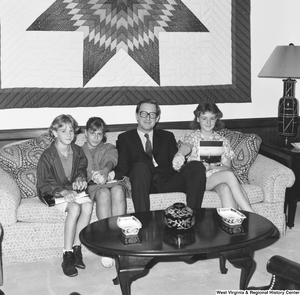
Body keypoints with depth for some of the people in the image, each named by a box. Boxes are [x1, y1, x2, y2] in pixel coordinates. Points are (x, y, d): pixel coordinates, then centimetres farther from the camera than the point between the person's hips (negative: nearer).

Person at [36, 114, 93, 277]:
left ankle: (76, 248, -18)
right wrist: (63, 192, -25)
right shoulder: (47, 156, -11)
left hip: (73, 189, 5)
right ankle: (67, 256, -27)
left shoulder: (78, 151, 5)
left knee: (88, 206, -27)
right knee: (74, 208, -33)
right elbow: (44, 183, -11)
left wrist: (80, 179, -2)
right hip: (54, 193, -5)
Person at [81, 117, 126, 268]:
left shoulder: (109, 148, 26)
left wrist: (105, 171, -26)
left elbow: (111, 160, 0)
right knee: (103, 193, -37)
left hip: (113, 181, 1)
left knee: (117, 190, -37)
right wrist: (92, 176, -16)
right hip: (92, 186, -1)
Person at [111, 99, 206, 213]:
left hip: (167, 183, 3)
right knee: (141, 166, -36)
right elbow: (122, 167, 5)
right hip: (143, 183, -2)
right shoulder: (125, 138, 18)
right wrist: (111, 174, -19)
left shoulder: (167, 136, 25)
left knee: (197, 166, -22)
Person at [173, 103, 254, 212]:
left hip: (217, 177, 3)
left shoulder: (222, 141, 16)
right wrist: (180, 154, -41)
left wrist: (211, 167, -17)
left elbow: (227, 167, 5)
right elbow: (187, 146, -16)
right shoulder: (191, 136, 10)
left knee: (225, 188, -36)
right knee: (229, 175, -31)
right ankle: (250, 215, -34)